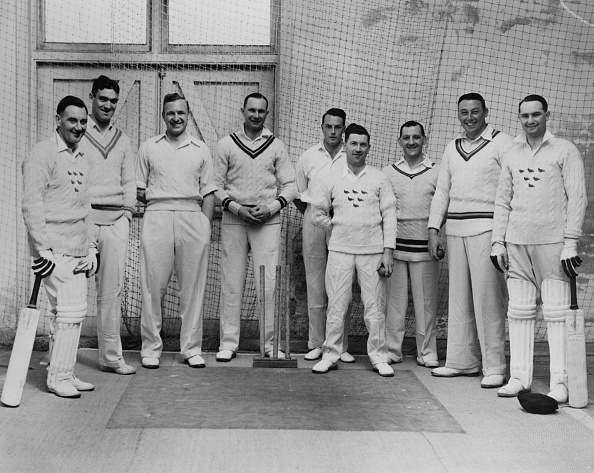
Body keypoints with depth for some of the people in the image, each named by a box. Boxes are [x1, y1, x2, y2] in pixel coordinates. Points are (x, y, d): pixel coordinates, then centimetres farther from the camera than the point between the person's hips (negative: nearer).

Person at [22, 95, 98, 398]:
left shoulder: (82, 160, 18)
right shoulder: (43, 154, -7)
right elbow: (31, 203, -13)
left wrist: (91, 248, 18)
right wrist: (42, 248, -18)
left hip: (77, 251, 8)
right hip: (55, 250, -8)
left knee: (68, 312, 10)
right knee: (71, 310, -11)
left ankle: (62, 373, 20)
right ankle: (58, 377, -1)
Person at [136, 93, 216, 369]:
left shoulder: (200, 150, 13)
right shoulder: (149, 147, 11)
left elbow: (208, 193, 11)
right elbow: (139, 191, 13)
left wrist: (206, 228, 4)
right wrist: (155, 200, -1)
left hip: (192, 217, 1)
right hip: (157, 218, -1)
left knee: (193, 287, 3)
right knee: (153, 286, -2)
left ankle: (192, 349, 12)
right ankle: (151, 348, 8)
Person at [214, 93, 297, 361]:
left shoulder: (276, 146, 9)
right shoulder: (226, 144, 8)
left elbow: (290, 185, 8)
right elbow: (216, 184, 5)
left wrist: (271, 208, -7)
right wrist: (237, 208, -8)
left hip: (268, 220, 0)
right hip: (233, 219, 0)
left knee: (269, 283, -3)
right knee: (231, 283, 2)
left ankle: (271, 343, 6)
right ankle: (228, 343, 9)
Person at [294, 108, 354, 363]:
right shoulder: (308, 157, 7)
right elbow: (297, 192, 16)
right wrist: (311, 215, 12)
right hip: (314, 220, 1)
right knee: (315, 284, 4)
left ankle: (341, 346, 8)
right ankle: (316, 344, 12)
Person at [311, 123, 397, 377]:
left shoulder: (379, 178, 5)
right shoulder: (331, 177, 7)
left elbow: (389, 215, 3)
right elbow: (318, 212, 15)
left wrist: (388, 251, -4)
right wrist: (335, 226, 3)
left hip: (372, 250, 0)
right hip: (340, 249, 1)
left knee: (375, 306, 0)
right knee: (336, 304, 1)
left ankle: (379, 357, 9)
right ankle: (330, 354, 11)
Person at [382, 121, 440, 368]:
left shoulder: (436, 172, 5)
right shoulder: (388, 172, 9)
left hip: (424, 247, -1)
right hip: (395, 245, 1)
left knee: (426, 301, 2)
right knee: (394, 299, 4)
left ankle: (427, 352, 11)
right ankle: (392, 349, 13)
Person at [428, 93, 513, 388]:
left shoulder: (501, 143, 0)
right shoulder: (452, 149, 18)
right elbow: (442, 191, 19)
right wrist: (433, 229, 10)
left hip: (486, 228, -6)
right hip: (455, 229, 6)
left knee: (487, 299, -7)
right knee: (458, 297, 8)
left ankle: (494, 367, 0)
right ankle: (462, 361, 17)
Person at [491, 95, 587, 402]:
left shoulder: (565, 151, 2)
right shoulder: (512, 154, 15)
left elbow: (577, 198, -4)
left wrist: (570, 243, -11)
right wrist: (498, 242, 8)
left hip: (552, 242, -4)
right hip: (516, 243, 4)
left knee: (557, 314, -4)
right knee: (519, 312, 5)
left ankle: (560, 382, 1)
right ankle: (519, 377, 11)